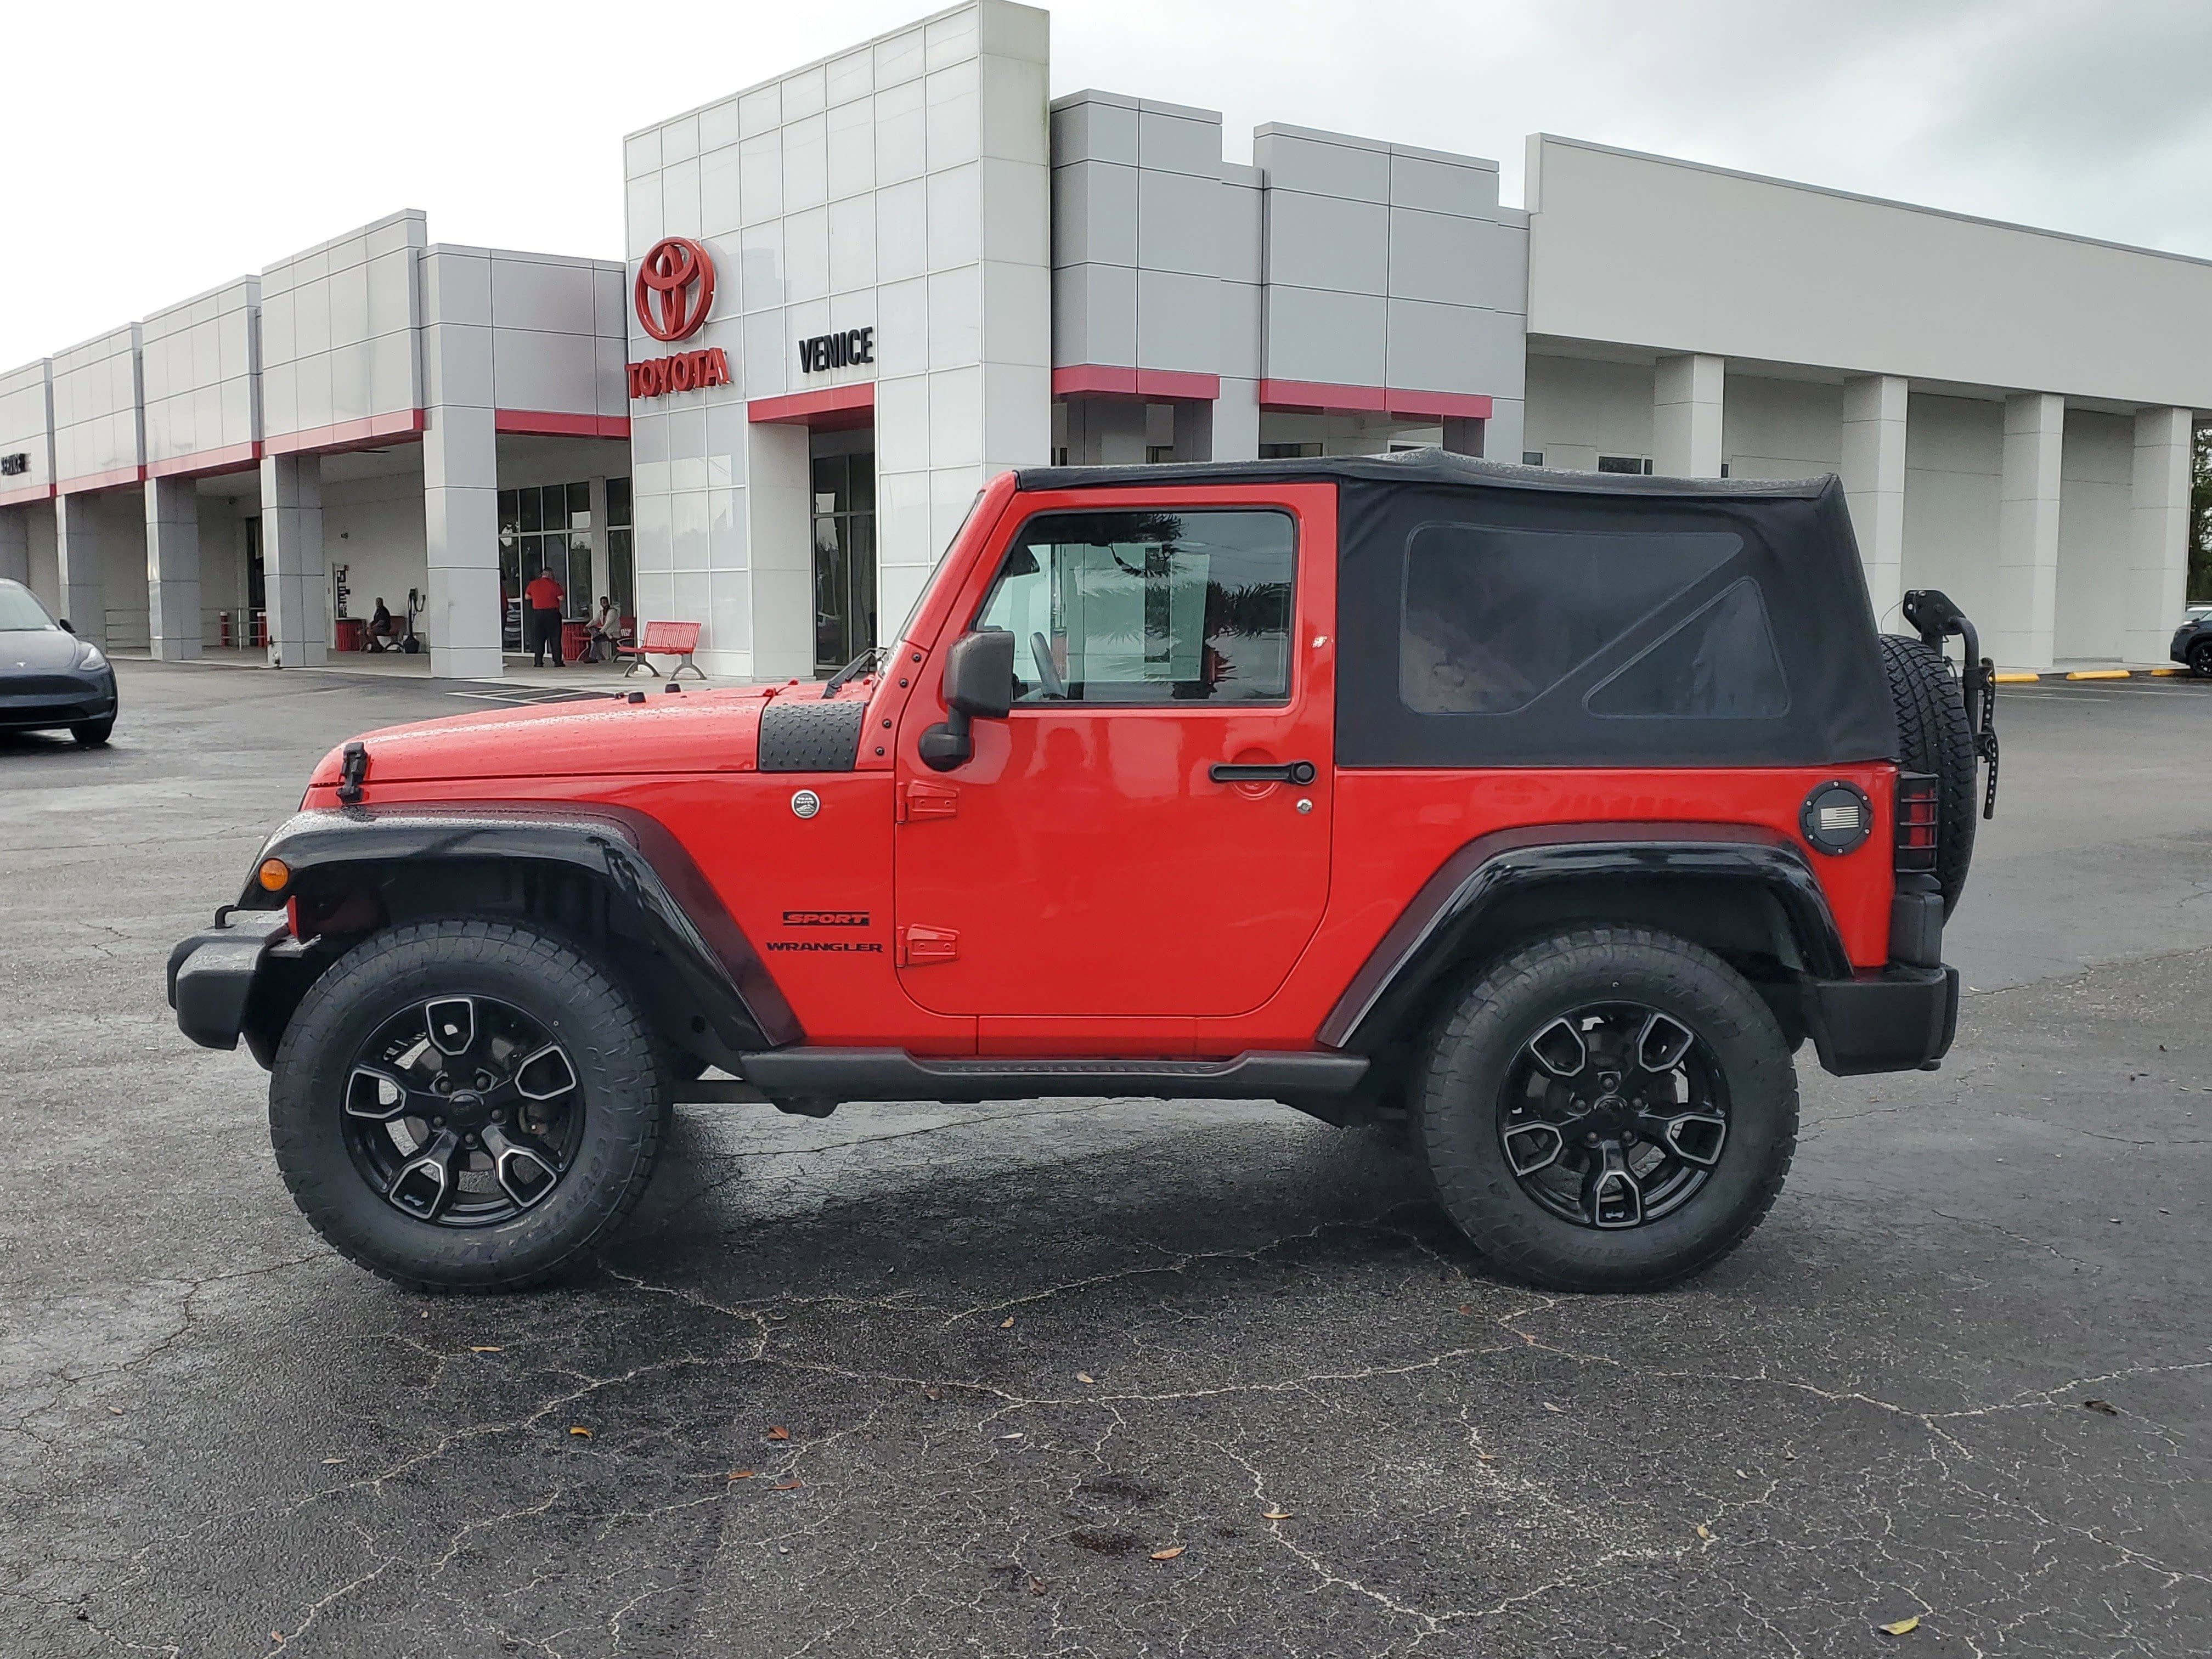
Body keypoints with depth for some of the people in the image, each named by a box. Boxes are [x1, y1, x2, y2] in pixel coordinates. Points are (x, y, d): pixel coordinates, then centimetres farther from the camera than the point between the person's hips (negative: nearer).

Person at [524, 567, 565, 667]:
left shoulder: (533, 584, 5)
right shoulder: (553, 585, -6)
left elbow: (527, 597, 12)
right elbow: (562, 598, -8)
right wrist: (560, 588, 8)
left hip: (538, 613, 2)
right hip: (553, 613, -2)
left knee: (538, 638, 6)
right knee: (555, 638, 2)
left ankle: (538, 662, 1)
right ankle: (557, 661, 0)